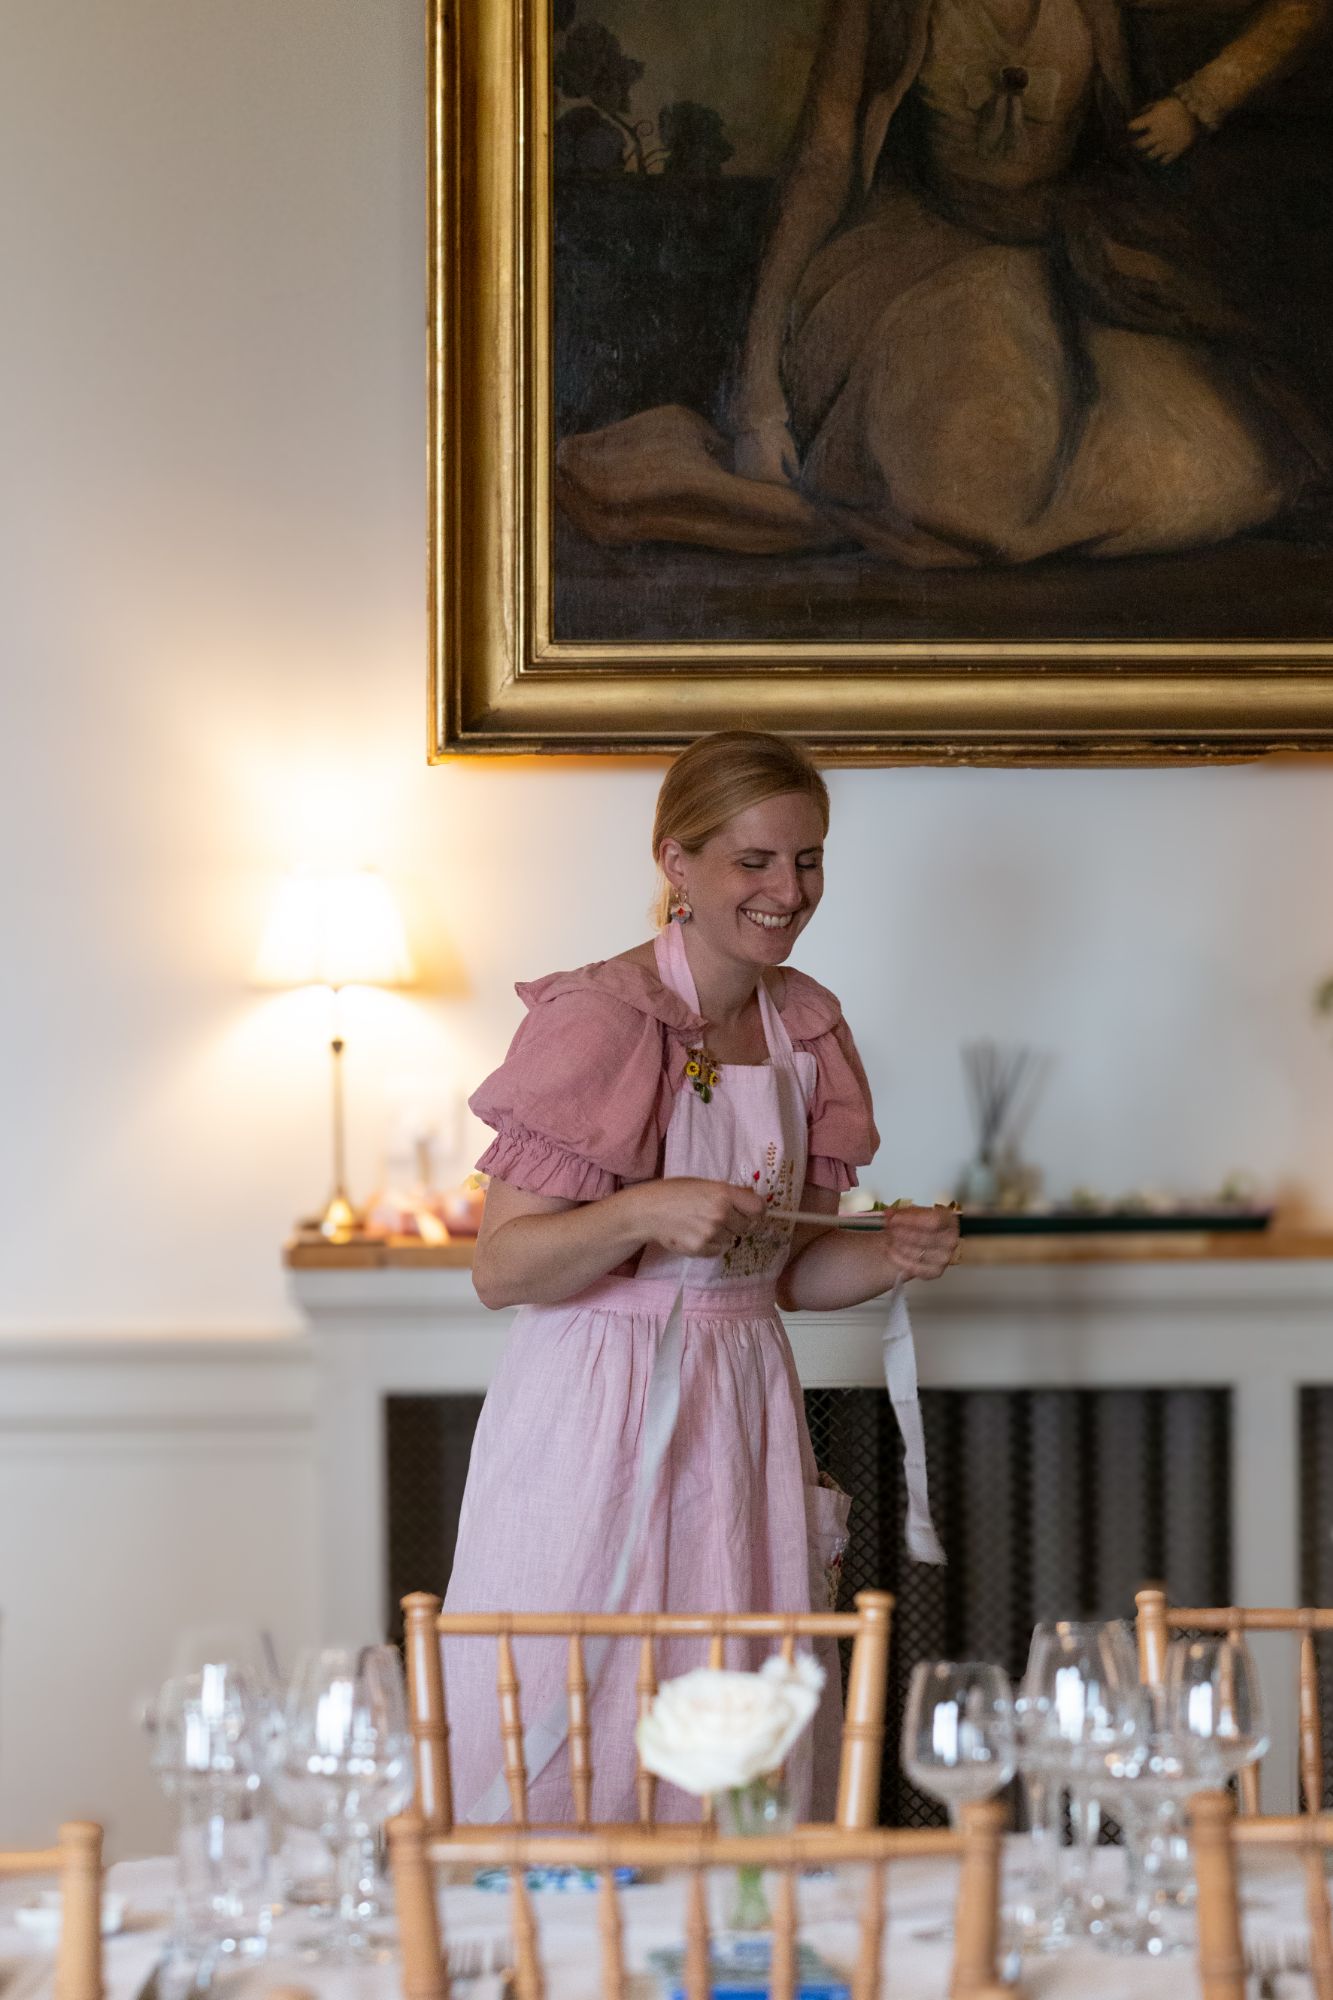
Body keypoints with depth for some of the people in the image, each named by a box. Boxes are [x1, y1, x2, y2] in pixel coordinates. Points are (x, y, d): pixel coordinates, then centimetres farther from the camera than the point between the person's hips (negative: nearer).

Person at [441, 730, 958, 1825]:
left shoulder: (806, 1026, 8)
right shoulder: (594, 1018, -12)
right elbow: (501, 1267, -13)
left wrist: (895, 1256, -3)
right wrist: (645, 1212, -27)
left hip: (745, 1415, 6)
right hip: (598, 1424, -6)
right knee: (580, 1746, -3)